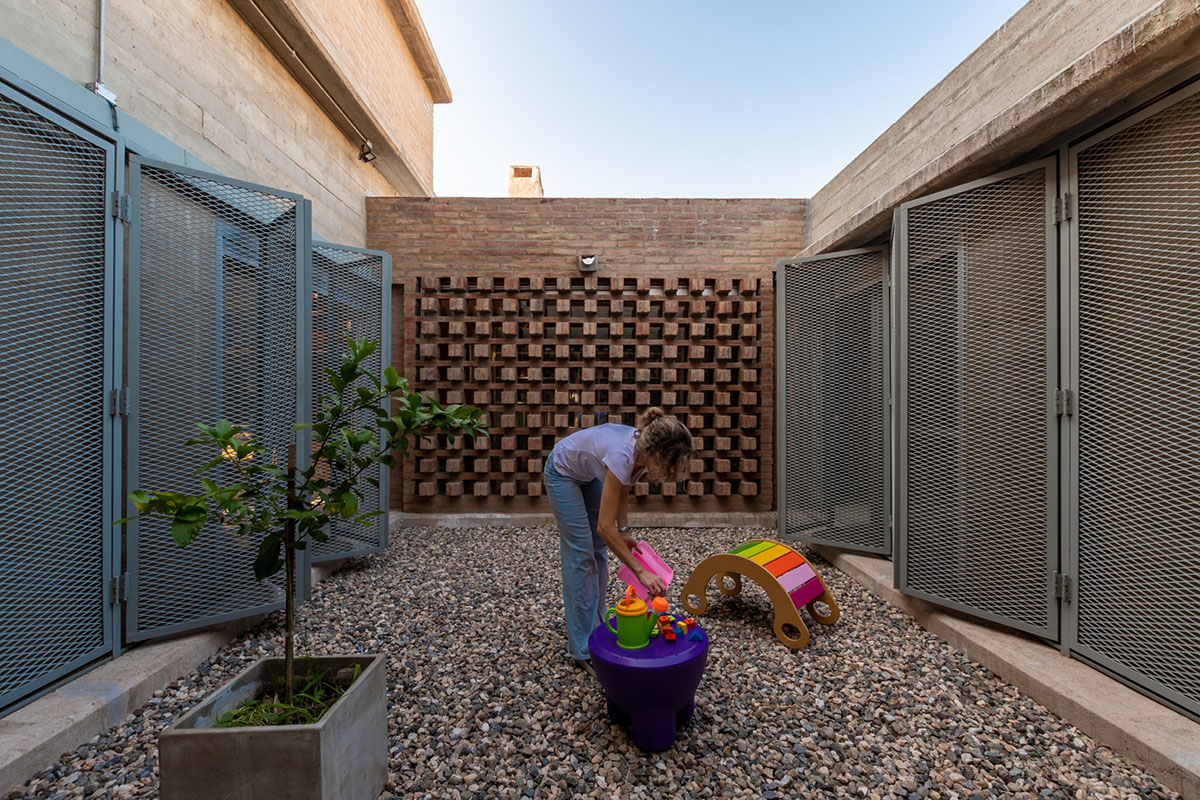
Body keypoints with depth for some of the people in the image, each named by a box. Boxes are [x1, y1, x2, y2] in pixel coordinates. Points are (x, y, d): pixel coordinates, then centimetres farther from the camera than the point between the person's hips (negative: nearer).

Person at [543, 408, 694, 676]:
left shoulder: (645, 451, -20)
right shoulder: (622, 455, -41)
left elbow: (623, 490, 0)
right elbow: (605, 526, -37)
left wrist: (624, 532, -6)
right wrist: (641, 571, -33)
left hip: (590, 473, 7)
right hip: (563, 472, -7)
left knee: (599, 551, 8)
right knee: (582, 555, -7)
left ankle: (595, 629, 24)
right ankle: (584, 649, 5)